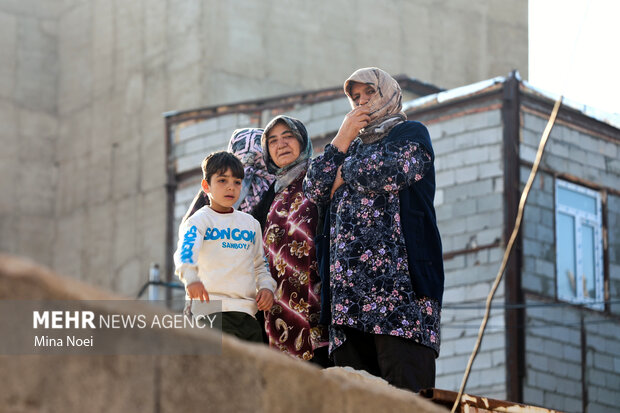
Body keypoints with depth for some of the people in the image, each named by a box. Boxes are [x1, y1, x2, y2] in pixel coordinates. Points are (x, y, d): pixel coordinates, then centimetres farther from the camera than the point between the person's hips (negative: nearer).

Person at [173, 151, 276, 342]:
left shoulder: (251, 224, 20)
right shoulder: (199, 220, 0)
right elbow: (185, 251, -19)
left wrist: (266, 286, 7)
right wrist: (191, 278, -39)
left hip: (247, 311, 6)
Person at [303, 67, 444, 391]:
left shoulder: (411, 134, 12)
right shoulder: (353, 148, 31)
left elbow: (389, 173, -10)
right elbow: (313, 191, 16)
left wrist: (345, 174, 8)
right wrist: (342, 139, 11)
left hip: (400, 277, -6)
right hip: (348, 284, 6)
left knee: (406, 392, -16)